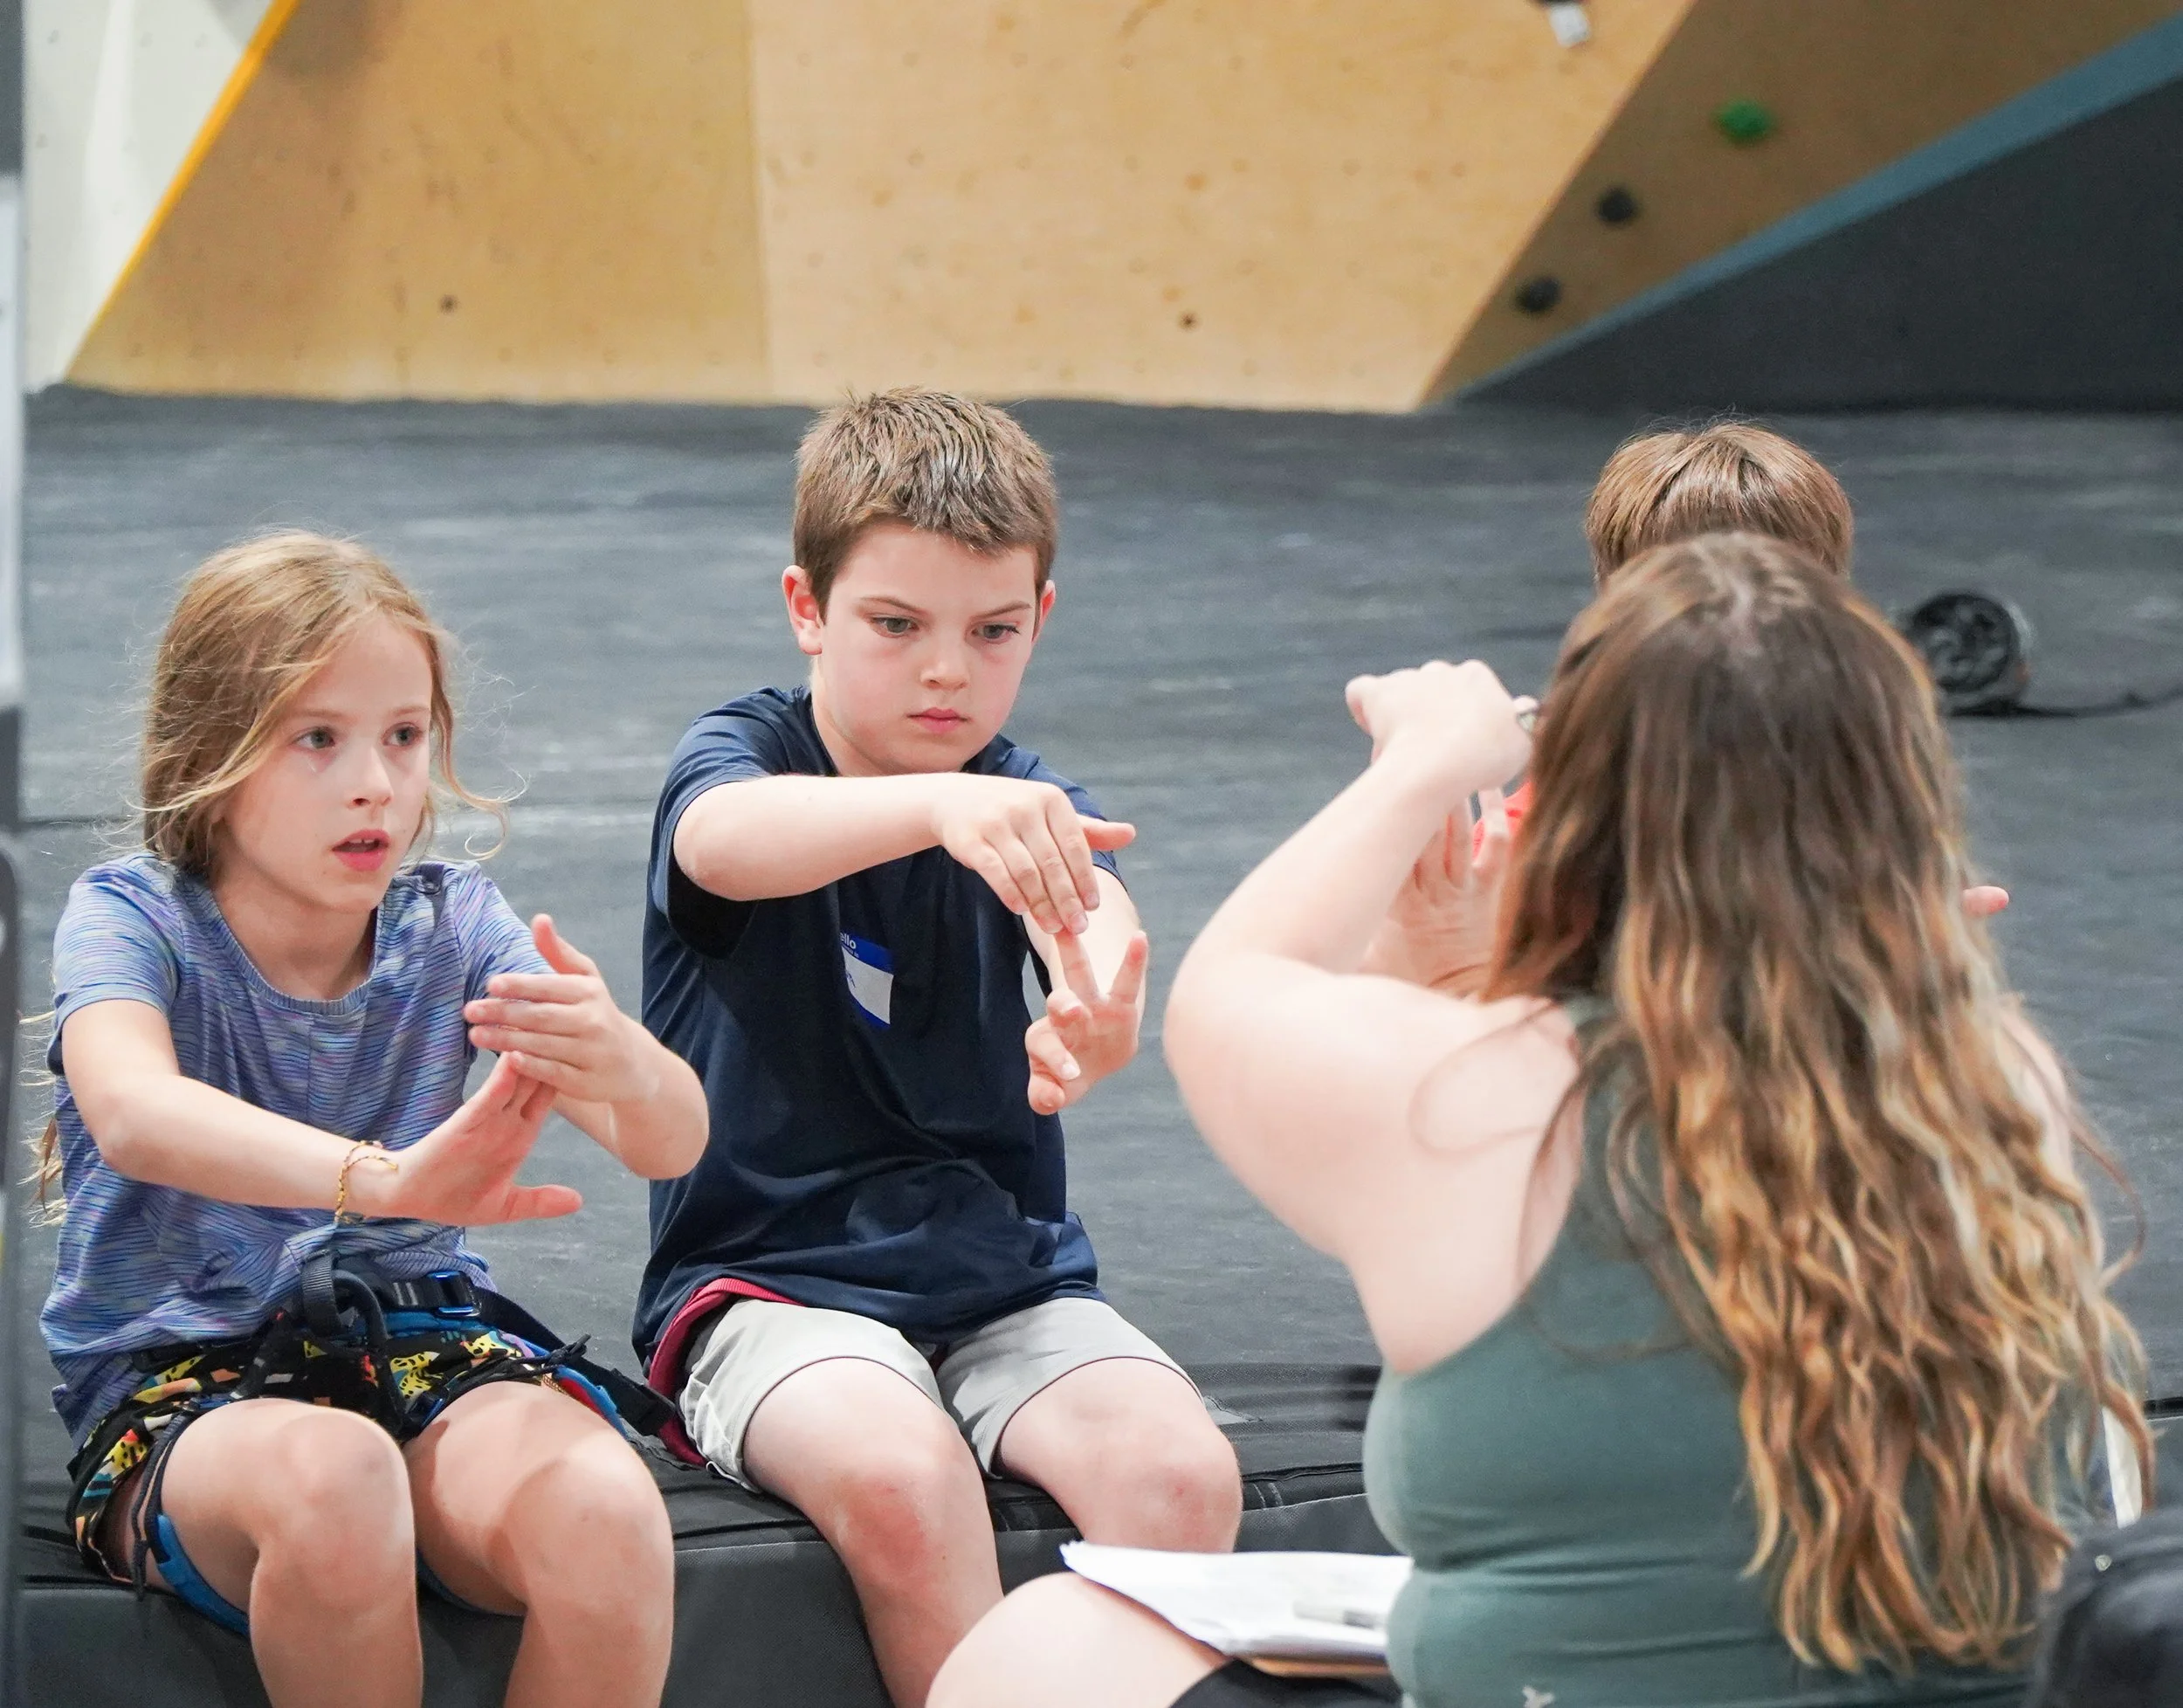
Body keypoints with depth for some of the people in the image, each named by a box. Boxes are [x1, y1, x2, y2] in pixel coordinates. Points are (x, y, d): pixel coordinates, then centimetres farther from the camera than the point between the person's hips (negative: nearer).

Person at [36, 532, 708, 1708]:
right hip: (179, 1378, -3)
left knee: (605, 1513, -31)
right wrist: (381, 1176, -49)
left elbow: (672, 1144, -10)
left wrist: (626, 1067, -37)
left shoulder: (452, 928, 3)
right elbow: (135, 1115, -31)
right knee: (330, 1475, -39)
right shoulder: (131, 919, -6)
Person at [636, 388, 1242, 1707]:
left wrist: (1093, 1025, -46)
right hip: (773, 1281, -3)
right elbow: (732, 841, -31)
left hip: (1007, 1277, 3)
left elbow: (1093, 920, -19)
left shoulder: (1033, 809, 5)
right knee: (901, 1476, -34)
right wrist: (945, 805, -51)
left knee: (1181, 1473, -25)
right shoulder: (741, 753, -4)